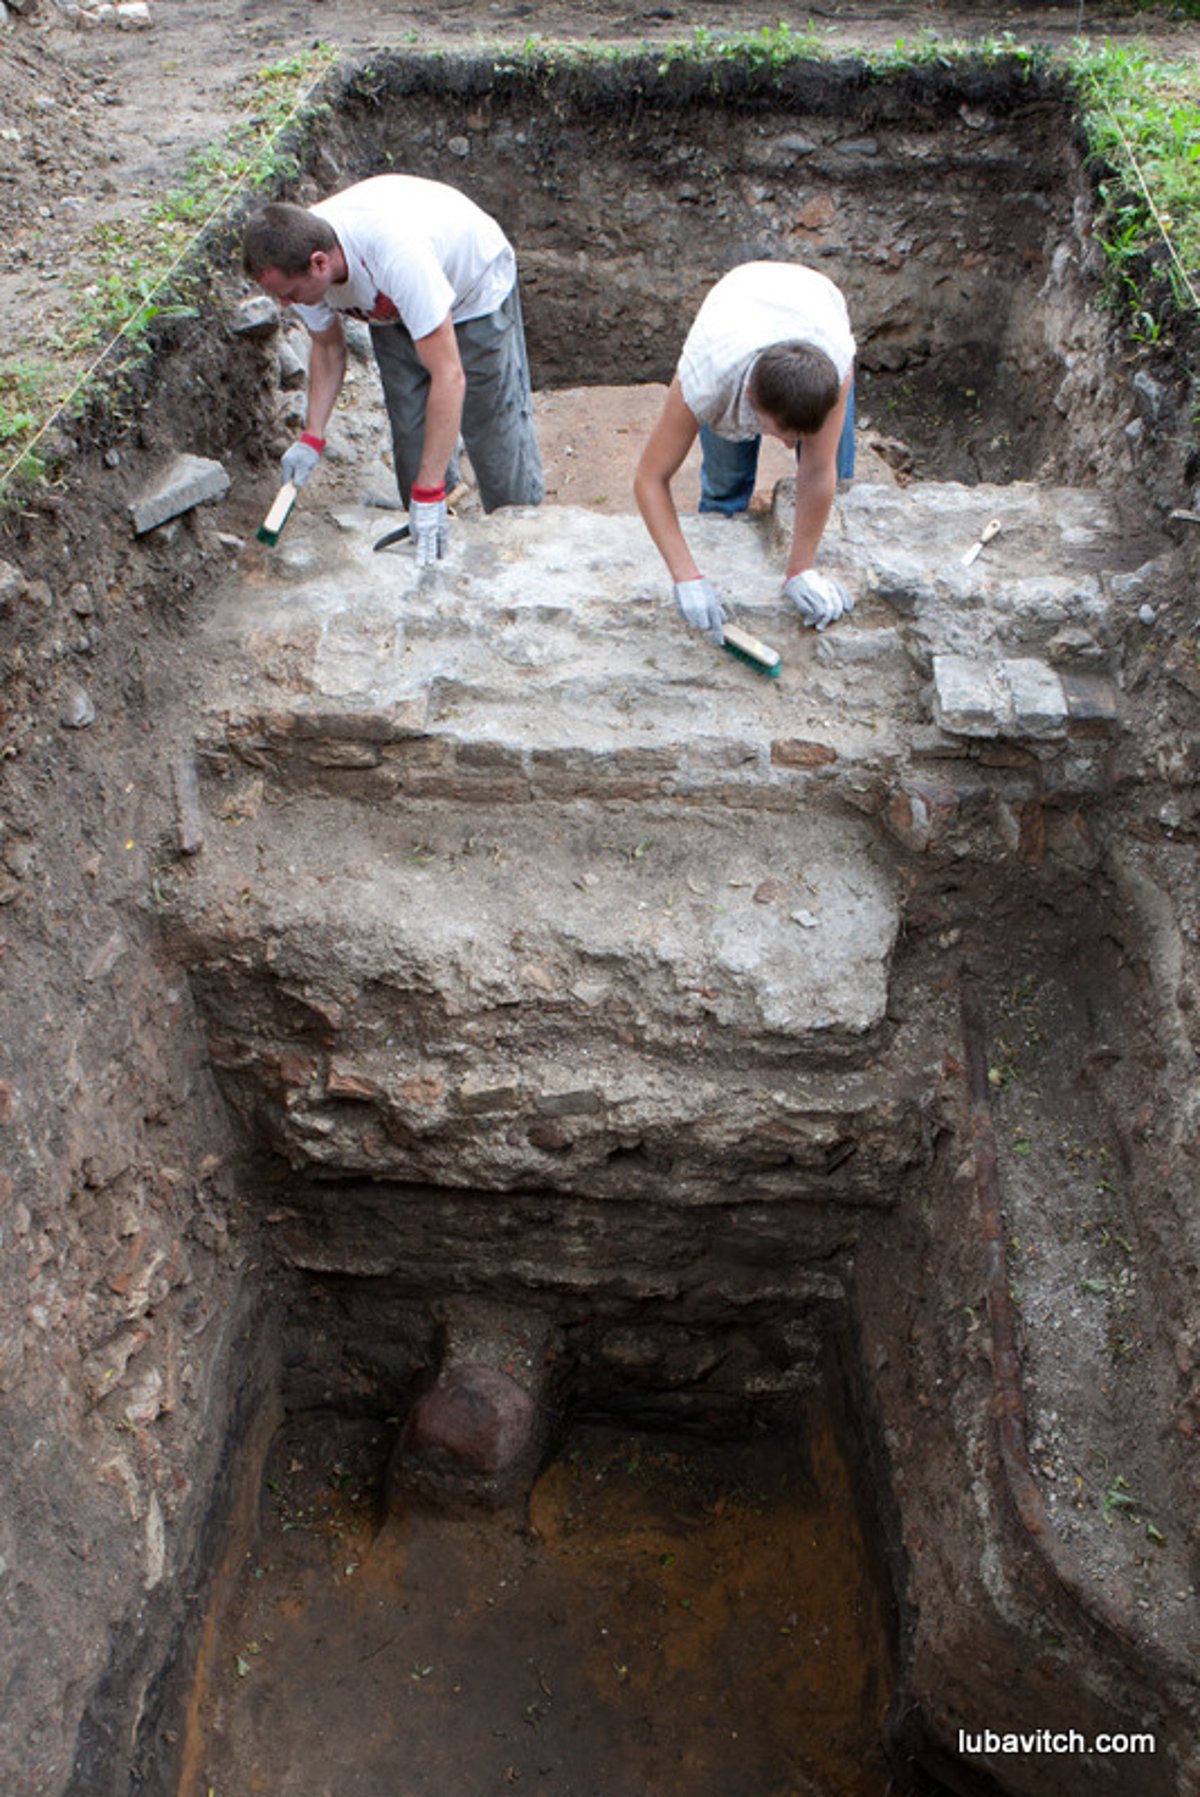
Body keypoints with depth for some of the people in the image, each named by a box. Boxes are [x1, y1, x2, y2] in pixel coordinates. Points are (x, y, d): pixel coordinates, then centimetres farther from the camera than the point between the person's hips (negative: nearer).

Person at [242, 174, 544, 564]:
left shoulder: (397, 253, -48)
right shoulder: (296, 259, -25)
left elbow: (448, 375, -47)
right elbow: (327, 346, -5)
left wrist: (429, 494, -48)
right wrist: (311, 437, -17)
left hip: (476, 287, -5)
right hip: (393, 310, 6)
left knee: (494, 425, -3)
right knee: (409, 430, 3)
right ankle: (429, 538, 21)